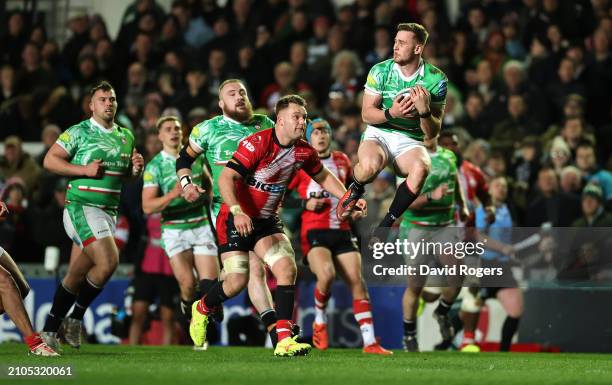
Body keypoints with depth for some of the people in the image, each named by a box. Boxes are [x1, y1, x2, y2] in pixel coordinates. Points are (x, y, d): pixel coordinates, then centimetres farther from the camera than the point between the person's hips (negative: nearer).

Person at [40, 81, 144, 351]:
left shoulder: (126, 136, 16)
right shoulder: (79, 132, -4)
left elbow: (127, 174, 26)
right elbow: (50, 160, -6)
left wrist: (136, 168, 3)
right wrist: (84, 170, -15)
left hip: (109, 211, 6)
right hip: (82, 207, -6)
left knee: (77, 275, 6)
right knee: (108, 261, -21)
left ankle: (50, 329, 15)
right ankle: (75, 318, -4)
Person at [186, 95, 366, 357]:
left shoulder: (304, 151, -1)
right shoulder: (257, 143, -21)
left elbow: (324, 177, 19)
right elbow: (226, 178, -26)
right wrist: (237, 211, -39)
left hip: (267, 221, 6)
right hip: (236, 218, -6)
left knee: (287, 269, -15)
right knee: (237, 281, -11)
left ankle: (284, 340, -15)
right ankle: (202, 309, 22)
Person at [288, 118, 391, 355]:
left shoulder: (342, 161, 16)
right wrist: (305, 204, -11)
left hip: (342, 231, 5)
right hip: (314, 231, -5)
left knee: (357, 281, -7)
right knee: (327, 274, -29)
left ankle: (369, 342, -6)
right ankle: (320, 322, -1)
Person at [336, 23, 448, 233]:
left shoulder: (436, 79, -5)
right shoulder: (380, 71, -4)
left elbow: (432, 133, -3)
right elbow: (367, 113, -2)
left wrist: (424, 111, -26)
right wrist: (391, 114, -22)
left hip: (410, 142, 1)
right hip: (378, 134, -1)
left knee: (420, 169, -35)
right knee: (370, 165, -37)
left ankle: (385, 226, -21)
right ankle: (354, 191, 1)